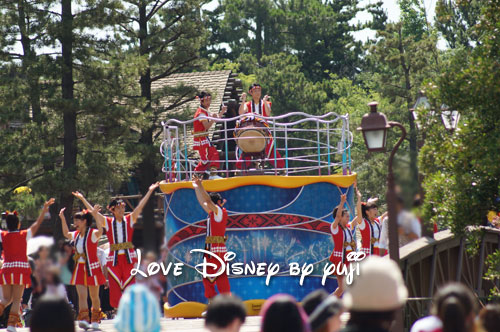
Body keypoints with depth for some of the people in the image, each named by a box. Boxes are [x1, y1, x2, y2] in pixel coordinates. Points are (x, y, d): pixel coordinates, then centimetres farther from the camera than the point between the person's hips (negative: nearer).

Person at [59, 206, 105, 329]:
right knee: (81, 295, -9)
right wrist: (63, 218, 23)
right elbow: (66, 234, 30)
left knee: (94, 296, 5)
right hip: (80, 268, 6)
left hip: (92, 268, -6)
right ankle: (84, 319, -17)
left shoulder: (92, 234, -11)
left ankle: (95, 320, 17)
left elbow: (100, 231, -33)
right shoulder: (76, 234, 11)